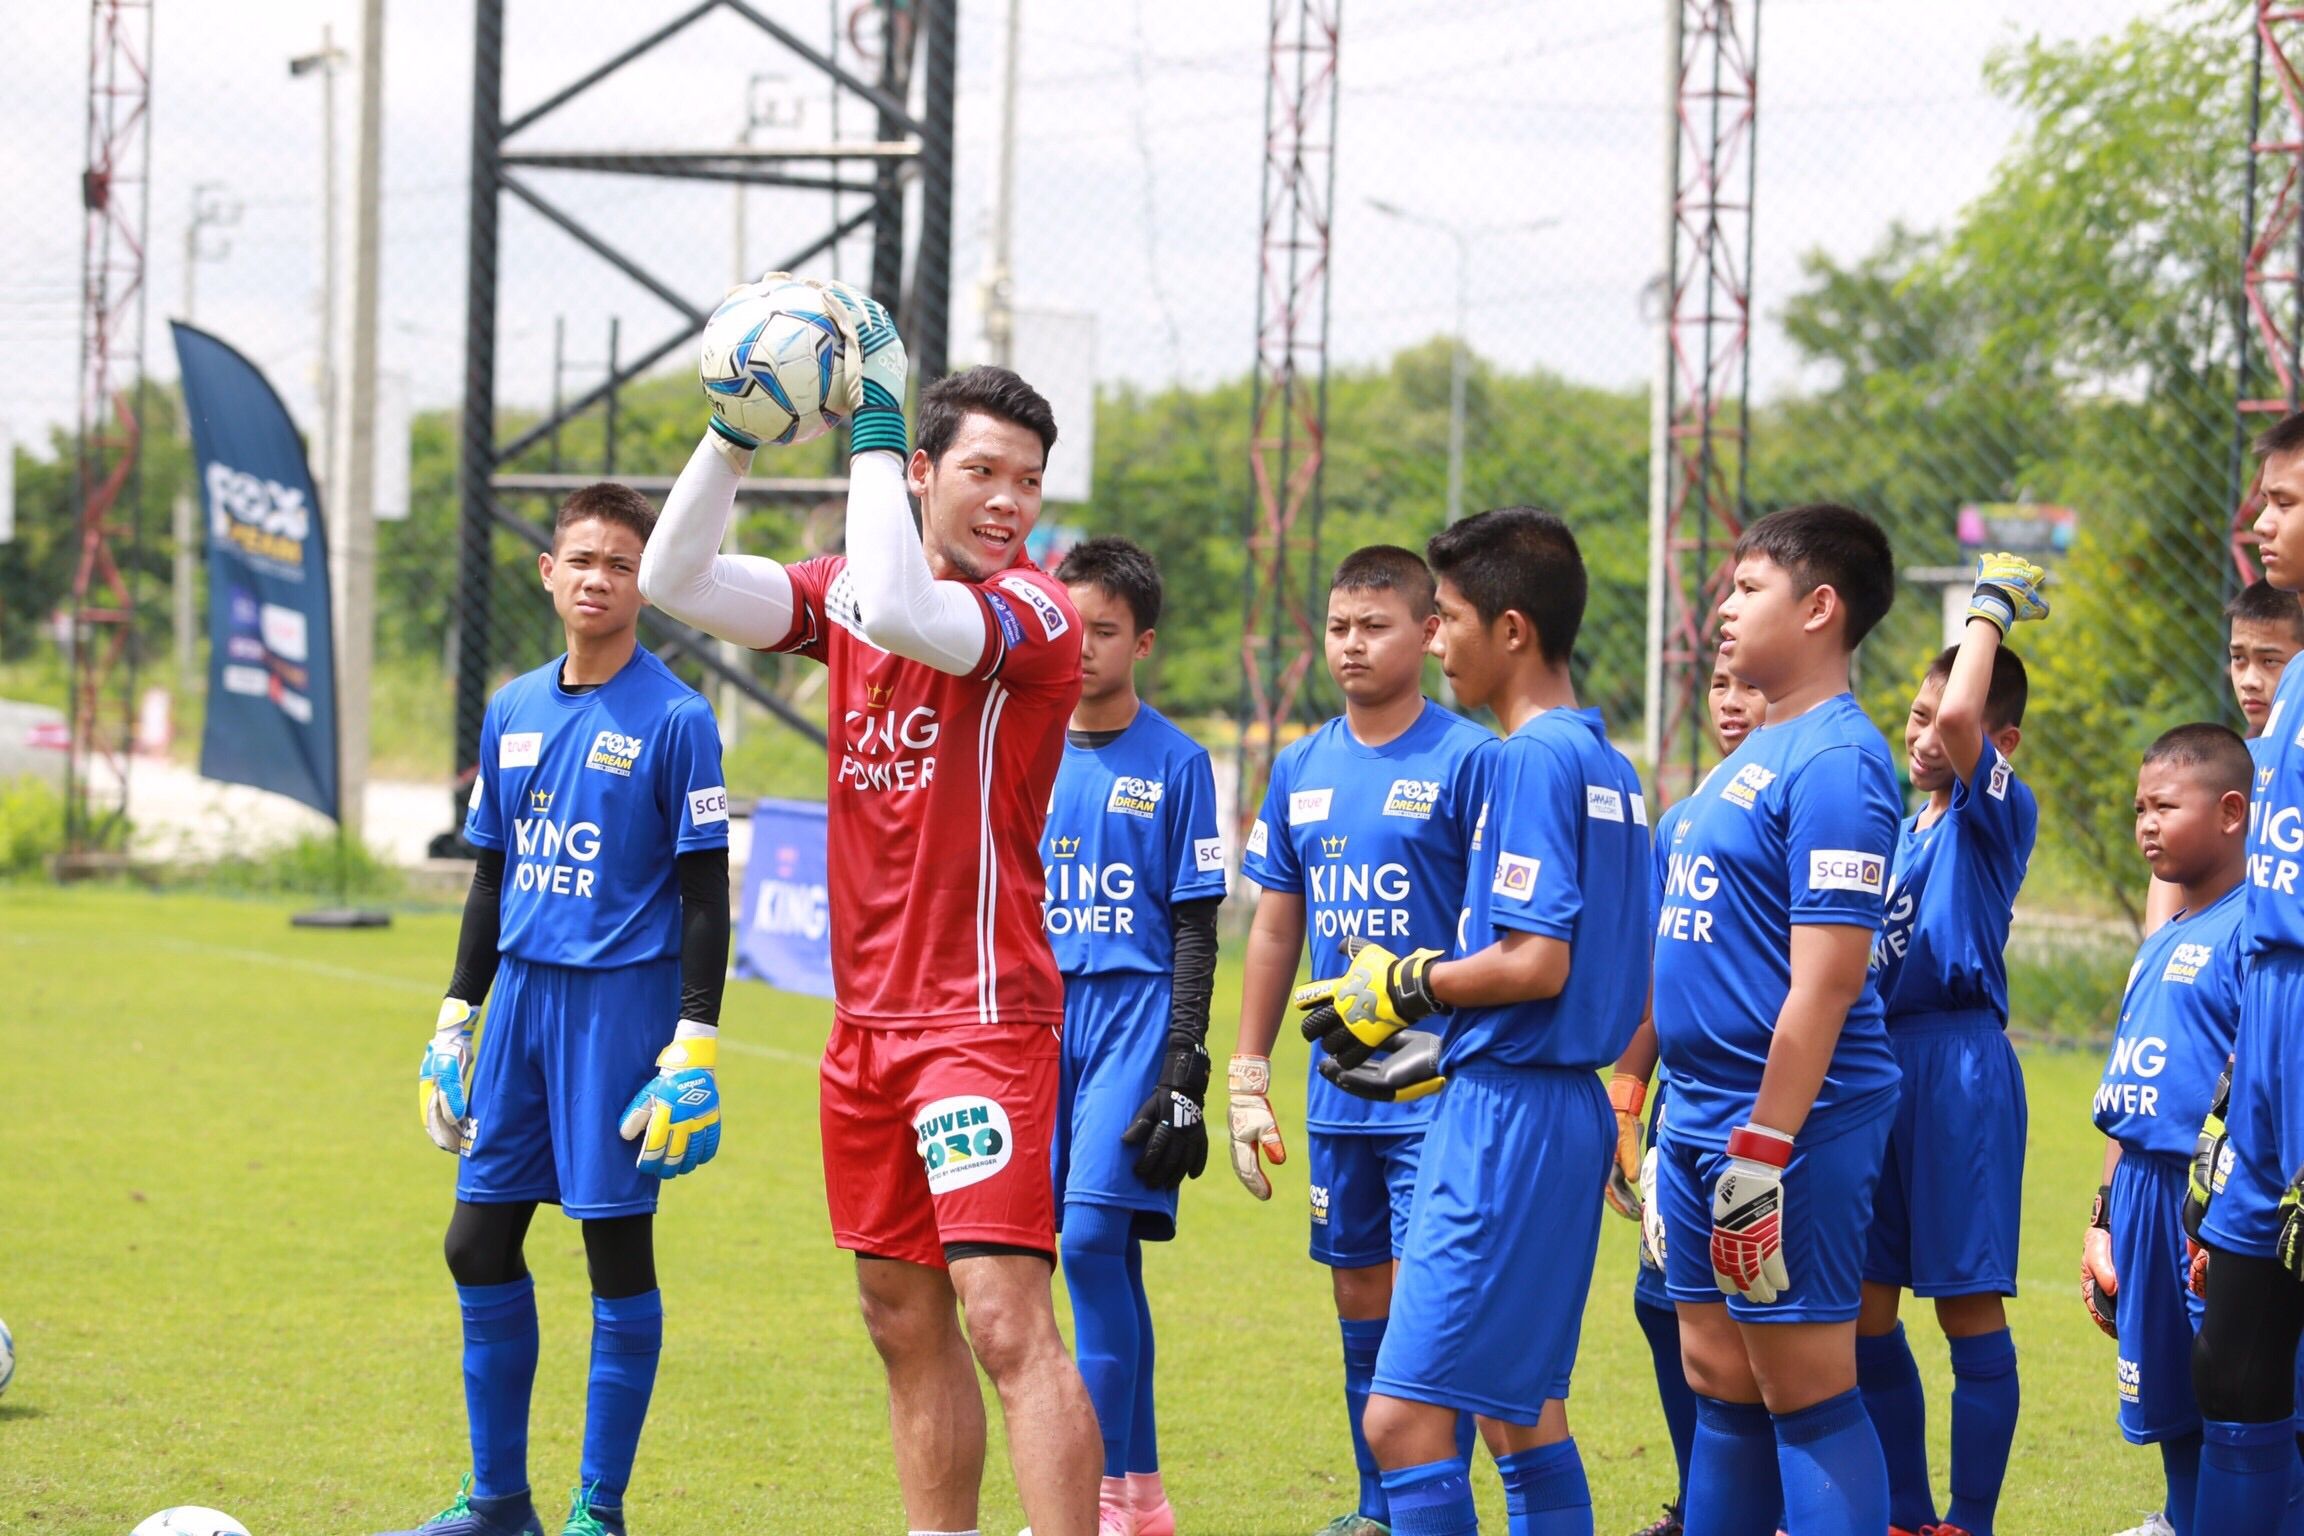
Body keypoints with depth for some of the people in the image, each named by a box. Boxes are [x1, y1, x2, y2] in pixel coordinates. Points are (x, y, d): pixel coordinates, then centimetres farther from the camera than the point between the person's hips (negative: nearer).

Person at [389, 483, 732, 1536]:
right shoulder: (514, 711, 11)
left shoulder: (675, 719, -6)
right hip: (523, 993, 6)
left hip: (623, 1003, -6)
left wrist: (694, 1045, -13)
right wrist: (454, 1021, 16)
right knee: (479, 1246, 6)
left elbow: (704, 895, -7)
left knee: (617, 1249, -2)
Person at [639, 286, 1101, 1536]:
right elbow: (676, 581, 3)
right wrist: (736, 435, -8)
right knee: (904, 1321, 12)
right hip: (868, 1014, 7)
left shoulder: (1033, 611, -11)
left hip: (984, 1017, -7)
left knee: (1006, 1315, -16)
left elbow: (897, 611, -30)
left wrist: (871, 432, -21)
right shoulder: (848, 590, 10)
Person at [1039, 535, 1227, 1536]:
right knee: (1105, 1258, 6)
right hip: (1041, 1014, 4)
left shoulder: (1175, 764, 0)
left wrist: (1184, 1069, -8)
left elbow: (1195, 930, -1)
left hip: (1136, 1009, -4)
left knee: (1092, 1236, -16)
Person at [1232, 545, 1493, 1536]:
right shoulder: (1302, 769, 11)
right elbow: (1276, 929, 16)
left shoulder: (1468, 760, -8)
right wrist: (1248, 1077, 14)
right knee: (1358, 1292, 12)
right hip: (1338, 1083, 6)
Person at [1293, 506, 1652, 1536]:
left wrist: (1406, 988, -7)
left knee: (1403, 1415, -12)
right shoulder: (1606, 761, 15)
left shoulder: (1533, 757, -14)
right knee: (1521, 1410, 16)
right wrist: (1436, 1052, 20)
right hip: (1568, 1106, 11)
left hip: (1506, 1119, -11)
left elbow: (1536, 963, -22)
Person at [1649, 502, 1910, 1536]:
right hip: (1704, 1114, 10)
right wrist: (1674, 1118, 21)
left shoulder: (1834, 761, -15)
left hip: (1790, 1121, -9)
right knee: (1718, 1378, 13)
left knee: (1806, 1392, -6)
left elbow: (1825, 983, -20)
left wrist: (1765, 1151, -23)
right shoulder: (1757, 754, 15)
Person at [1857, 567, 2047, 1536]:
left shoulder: (1999, 815, -6)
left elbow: (1962, 714, -25)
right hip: (1878, 1067, 8)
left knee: (1969, 1311, -3)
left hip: (1960, 1071, -8)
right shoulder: (1905, 830, 17)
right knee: (1863, 1313, 10)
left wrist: (1992, 608, -11)